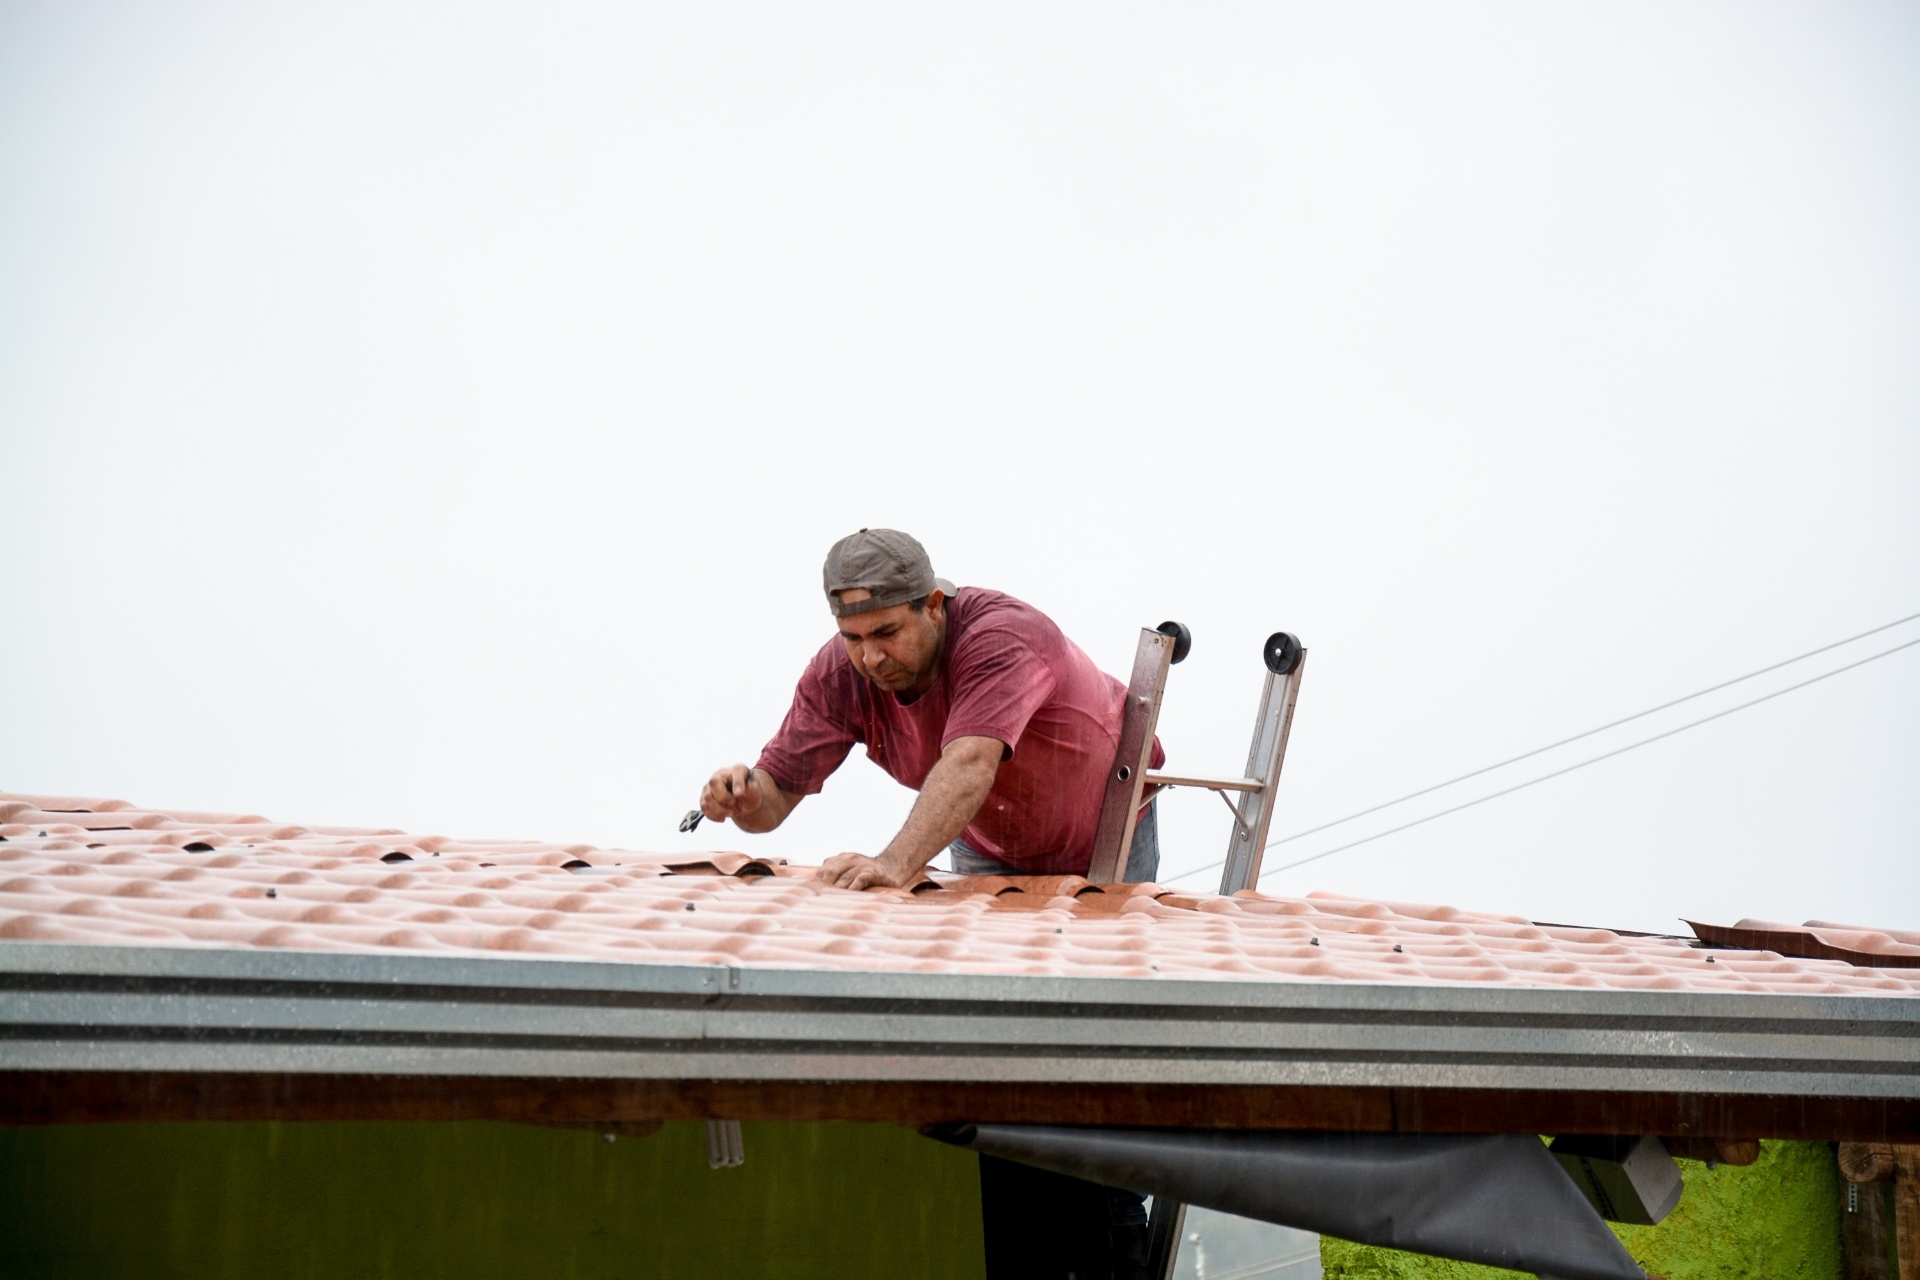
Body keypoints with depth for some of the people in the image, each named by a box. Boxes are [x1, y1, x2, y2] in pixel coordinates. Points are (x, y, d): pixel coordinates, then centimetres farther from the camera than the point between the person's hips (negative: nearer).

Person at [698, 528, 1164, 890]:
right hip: (987, 846, 4)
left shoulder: (1003, 637, -39)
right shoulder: (838, 674, -22)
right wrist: (749, 797, -46)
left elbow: (968, 765, -55)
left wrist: (895, 863, -68)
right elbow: (778, 791, -20)